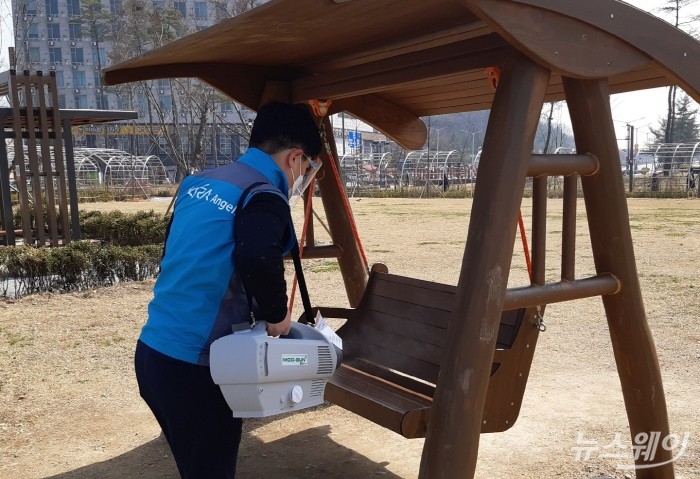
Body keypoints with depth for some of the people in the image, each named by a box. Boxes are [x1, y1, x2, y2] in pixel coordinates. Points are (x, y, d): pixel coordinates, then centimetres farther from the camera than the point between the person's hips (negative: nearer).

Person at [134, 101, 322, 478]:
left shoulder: (199, 183, 10)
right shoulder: (263, 196, -14)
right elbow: (258, 259, -34)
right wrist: (276, 313, -16)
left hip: (152, 352, 8)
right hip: (193, 367, -7)